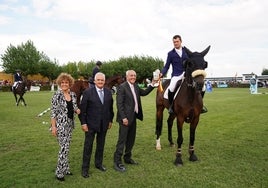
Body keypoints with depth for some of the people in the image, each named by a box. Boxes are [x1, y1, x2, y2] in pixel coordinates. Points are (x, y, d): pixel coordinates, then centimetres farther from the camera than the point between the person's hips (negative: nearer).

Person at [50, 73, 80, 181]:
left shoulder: (73, 94, 5)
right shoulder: (57, 95, -11)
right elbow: (53, 112, -11)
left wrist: (77, 110, -8)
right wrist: (53, 126, -15)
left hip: (70, 124, 6)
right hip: (60, 124, -6)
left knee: (66, 147, 15)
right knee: (64, 147, -5)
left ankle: (65, 169, 29)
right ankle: (59, 172, 10)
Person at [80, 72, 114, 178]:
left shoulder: (108, 92, 2)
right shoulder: (88, 92, -10)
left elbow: (110, 107, 9)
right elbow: (83, 109, -9)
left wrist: (110, 120, 9)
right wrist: (83, 123, -11)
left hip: (104, 124, 4)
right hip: (91, 124, -4)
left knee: (101, 145, 17)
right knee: (88, 146, 6)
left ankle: (99, 163, 35)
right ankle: (85, 168, 19)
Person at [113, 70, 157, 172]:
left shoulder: (135, 86, 11)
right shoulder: (122, 87, -13)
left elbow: (144, 93, 23)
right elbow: (119, 104, -17)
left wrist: (152, 85, 11)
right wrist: (123, 117, -21)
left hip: (133, 117, 8)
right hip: (126, 117, -8)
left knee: (131, 139, 18)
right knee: (122, 140, -2)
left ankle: (127, 158, 33)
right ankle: (117, 162, 9)